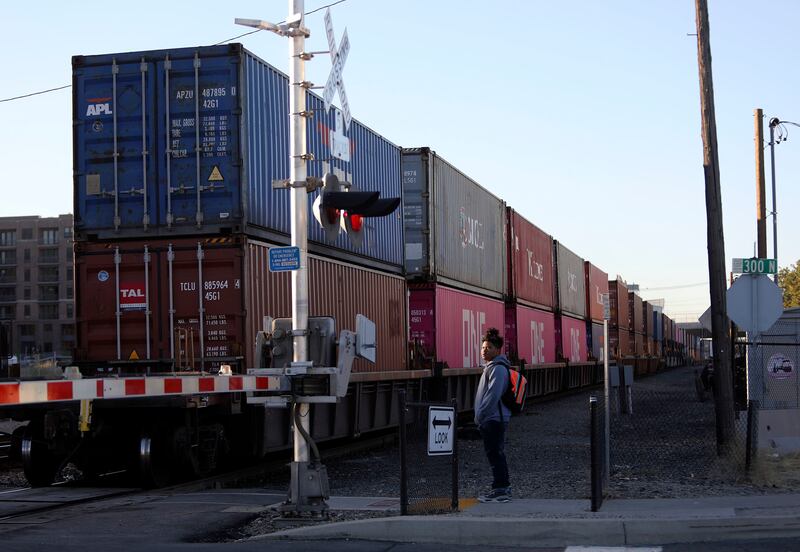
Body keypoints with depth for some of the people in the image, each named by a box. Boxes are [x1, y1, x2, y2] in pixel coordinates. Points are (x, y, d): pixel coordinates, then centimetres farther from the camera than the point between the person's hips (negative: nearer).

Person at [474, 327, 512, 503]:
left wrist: (479, 415, -19)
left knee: (495, 454, -8)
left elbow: (493, 396, -22)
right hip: (491, 418, 11)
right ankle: (503, 488, 21)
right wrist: (480, 416, 20)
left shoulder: (498, 369, -15)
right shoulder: (491, 367, 17)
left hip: (494, 419, -11)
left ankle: (500, 490, -5)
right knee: (496, 454, 14)